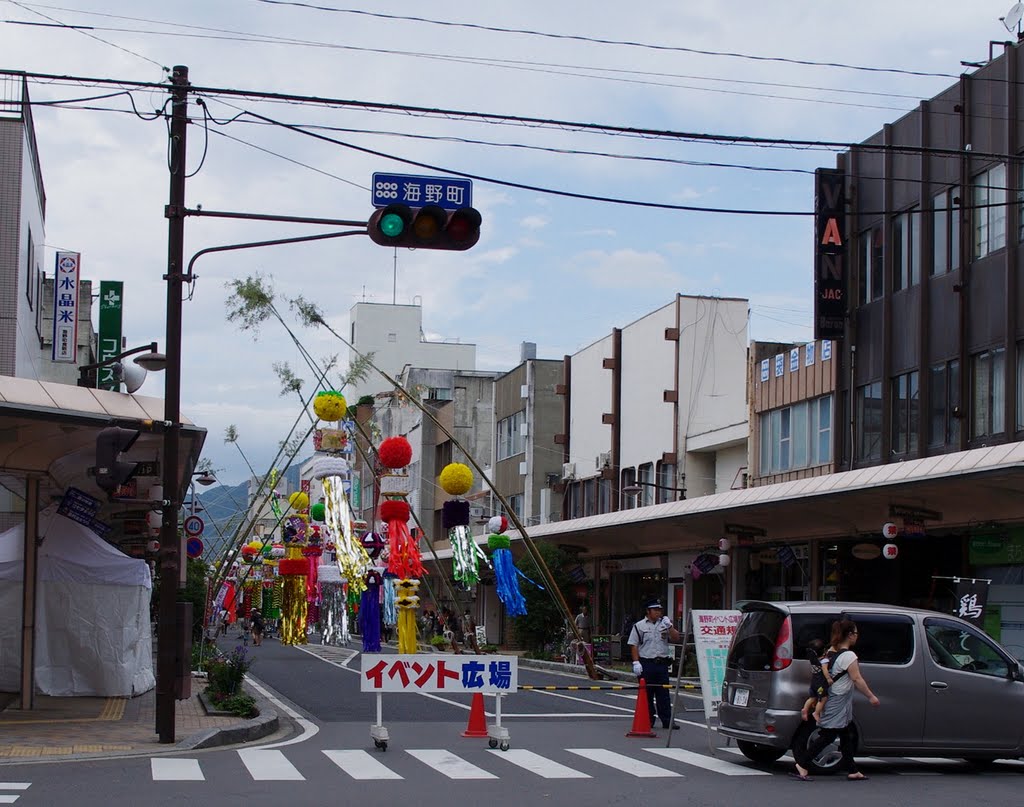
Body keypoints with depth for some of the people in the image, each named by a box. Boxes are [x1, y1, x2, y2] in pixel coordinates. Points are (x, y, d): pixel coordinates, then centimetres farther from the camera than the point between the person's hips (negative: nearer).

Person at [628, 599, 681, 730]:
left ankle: (667, 720, 4)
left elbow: (676, 638, 4)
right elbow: (634, 645, 0)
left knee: (663, 693, 2)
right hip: (646, 664, -2)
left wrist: (669, 626, -9)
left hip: (662, 663, 2)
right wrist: (636, 662, -9)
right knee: (646, 693, 3)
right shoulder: (639, 626, 2)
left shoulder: (664, 624, 12)